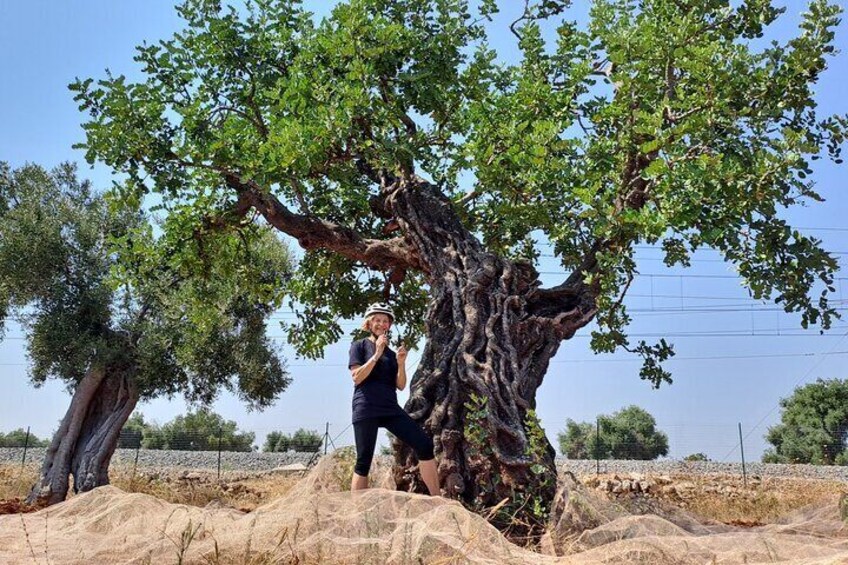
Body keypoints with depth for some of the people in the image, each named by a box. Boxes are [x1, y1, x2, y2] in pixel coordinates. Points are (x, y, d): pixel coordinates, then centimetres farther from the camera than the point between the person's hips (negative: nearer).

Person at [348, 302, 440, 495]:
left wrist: (401, 363, -5)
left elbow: (401, 385, 11)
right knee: (364, 461, -6)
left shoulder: (391, 353, 18)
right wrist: (377, 354, -12)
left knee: (424, 444, -10)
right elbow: (357, 377, -8)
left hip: (391, 408, 4)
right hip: (366, 409, -4)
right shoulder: (360, 345, 6)